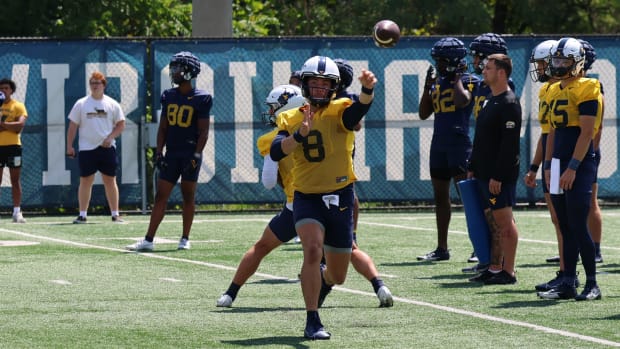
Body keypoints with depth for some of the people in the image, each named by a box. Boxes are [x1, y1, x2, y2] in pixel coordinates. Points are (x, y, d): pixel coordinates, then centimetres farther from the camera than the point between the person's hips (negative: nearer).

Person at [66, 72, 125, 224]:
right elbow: (73, 126, 5)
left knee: (110, 180, 3)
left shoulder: (112, 104, 5)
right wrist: (69, 146, 0)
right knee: (85, 181, 1)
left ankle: (115, 214, 8)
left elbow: (121, 124, 6)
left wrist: (110, 137, -9)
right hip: (86, 149, 0)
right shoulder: (81, 104, 4)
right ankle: (82, 215, 6)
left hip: (107, 148, 0)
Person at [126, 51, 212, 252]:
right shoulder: (169, 96, 8)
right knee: (160, 196, 1)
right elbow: (163, 127, 11)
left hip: (190, 154, -4)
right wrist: (159, 153, 3)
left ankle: (185, 239, 13)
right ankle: (148, 240, -1)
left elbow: (203, 131, -7)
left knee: (188, 196, 4)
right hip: (171, 154, 4)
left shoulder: (201, 99, -6)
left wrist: (196, 156, -15)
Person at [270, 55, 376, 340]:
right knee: (313, 249, -28)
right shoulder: (291, 119, 0)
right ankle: (312, 322, -22)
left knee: (337, 275, 11)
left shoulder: (340, 111, -5)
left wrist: (367, 89, -52)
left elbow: (359, 110, -30)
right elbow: (276, 153, -15)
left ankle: (320, 278, 50)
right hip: (307, 198, -1)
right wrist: (300, 134, -32)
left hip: (340, 198, 1)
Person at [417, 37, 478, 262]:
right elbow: (424, 114, 14)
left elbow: (462, 100, -25)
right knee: (440, 196, 11)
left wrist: (457, 77, -10)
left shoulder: (468, 81, -5)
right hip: (439, 144, 7)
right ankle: (442, 248, 18)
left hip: (459, 143, -7)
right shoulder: (438, 82, 14)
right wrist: (428, 85, 5)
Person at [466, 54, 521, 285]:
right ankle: (494, 268, 18)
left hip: (500, 175, -10)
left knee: (504, 221, -6)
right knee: (492, 221, 12)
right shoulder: (490, 100, 16)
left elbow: (509, 145, -20)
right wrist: (472, 168, 19)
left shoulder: (509, 104, -15)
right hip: (484, 173, 10)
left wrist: (498, 176, -21)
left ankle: (508, 272, -3)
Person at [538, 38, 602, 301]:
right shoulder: (554, 92, 15)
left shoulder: (586, 91, -10)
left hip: (580, 165, -8)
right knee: (566, 228, 9)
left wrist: (572, 168, -18)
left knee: (578, 226, -8)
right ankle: (568, 284, 11)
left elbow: (586, 133, -15)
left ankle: (592, 284, -2)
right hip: (560, 165, 8)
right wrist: (548, 166, 14)